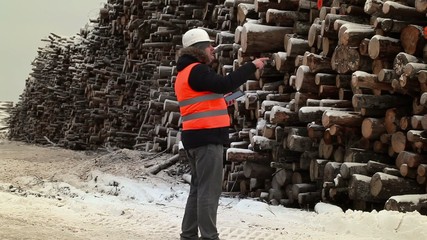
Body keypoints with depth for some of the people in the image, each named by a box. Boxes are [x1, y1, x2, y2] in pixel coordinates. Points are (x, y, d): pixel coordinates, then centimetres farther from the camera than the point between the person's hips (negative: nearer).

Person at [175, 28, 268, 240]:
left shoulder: (185, 72, 19)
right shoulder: (196, 70, -13)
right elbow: (224, 84, -24)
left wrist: (220, 102, 12)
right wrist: (252, 66, -18)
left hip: (196, 136, 10)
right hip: (206, 137, -10)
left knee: (198, 188, 15)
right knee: (210, 189, -8)